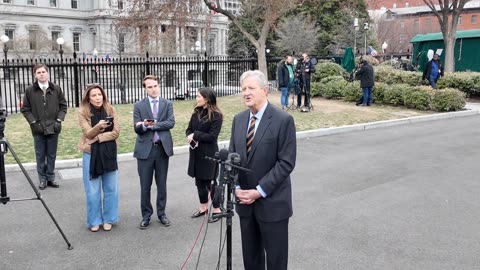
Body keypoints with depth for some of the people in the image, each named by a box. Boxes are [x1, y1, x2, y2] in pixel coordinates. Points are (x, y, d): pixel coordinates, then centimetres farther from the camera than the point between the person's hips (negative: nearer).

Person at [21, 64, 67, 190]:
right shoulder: (29, 90, -1)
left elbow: (63, 106, 8)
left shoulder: (56, 89, 3)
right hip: (38, 129, -1)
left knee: (52, 155, 9)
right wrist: (33, 122, -7)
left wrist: (59, 120, -3)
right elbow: (25, 109, 3)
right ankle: (42, 179, 15)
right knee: (40, 155, 6)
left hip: (53, 128, 1)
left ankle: (51, 178, 19)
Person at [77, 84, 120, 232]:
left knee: (110, 188, 8)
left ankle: (108, 219, 22)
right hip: (91, 154, -1)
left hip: (109, 153, 2)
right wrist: (98, 126, -35)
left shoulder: (110, 110, -2)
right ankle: (94, 220, 20)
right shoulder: (83, 112, -6)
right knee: (93, 190, 6)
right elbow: (88, 134, -16)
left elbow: (116, 132, -6)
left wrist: (98, 138, -14)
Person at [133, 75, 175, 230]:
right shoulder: (139, 106, 3)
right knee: (145, 186, 5)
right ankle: (146, 215, 18)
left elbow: (171, 123, -8)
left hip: (162, 148, 1)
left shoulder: (167, 104, 6)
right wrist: (144, 125, -25)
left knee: (162, 184, 10)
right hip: (145, 149, -1)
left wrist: (153, 125, -15)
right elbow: (137, 129, -4)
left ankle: (161, 213, 24)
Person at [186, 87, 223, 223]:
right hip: (196, 152, 7)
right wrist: (190, 136, -13)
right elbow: (189, 129, 9)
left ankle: (217, 209, 15)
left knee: (210, 181, 1)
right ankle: (203, 207, 29)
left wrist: (195, 135, -14)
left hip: (209, 153, -6)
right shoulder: (196, 112, 6)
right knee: (199, 180, 14)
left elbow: (212, 136, -18)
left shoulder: (216, 115, -13)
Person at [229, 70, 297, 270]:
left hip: (272, 202, -5)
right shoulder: (238, 119, 7)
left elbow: (286, 162, -16)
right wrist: (237, 188, -4)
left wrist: (260, 191, -17)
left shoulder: (283, 120, -12)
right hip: (245, 200, 5)